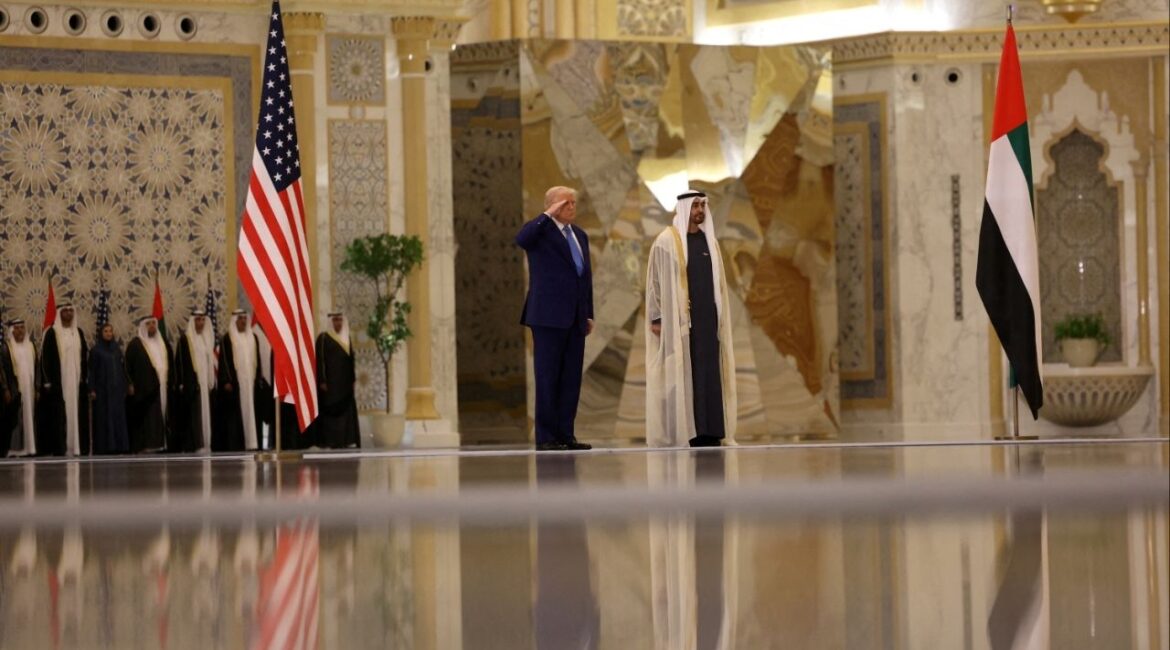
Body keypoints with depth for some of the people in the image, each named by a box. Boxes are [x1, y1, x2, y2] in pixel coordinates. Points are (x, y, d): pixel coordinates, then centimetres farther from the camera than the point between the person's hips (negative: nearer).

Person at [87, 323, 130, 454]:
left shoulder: (117, 349, 11)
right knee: (103, 418, -4)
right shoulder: (96, 350, -2)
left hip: (117, 389, 5)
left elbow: (122, 368, 14)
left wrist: (125, 386, 9)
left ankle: (119, 445, 4)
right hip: (102, 388, -5)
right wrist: (92, 389, -11)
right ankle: (103, 446, -3)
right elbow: (92, 371, -5)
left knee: (118, 416, 2)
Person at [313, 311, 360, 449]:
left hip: (345, 383, 6)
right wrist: (322, 381, -16)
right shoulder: (323, 338, -4)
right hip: (330, 382, -6)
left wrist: (352, 379, 11)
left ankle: (344, 440, 3)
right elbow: (320, 360, -9)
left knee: (346, 411, 2)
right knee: (330, 411, -6)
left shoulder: (346, 338, 14)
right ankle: (331, 441, -5)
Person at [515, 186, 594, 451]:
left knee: (571, 379, 5)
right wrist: (548, 216, -20)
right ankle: (546, 437, -4)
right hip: (549, 317, -7)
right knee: (548, 377, -5)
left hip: (575, 319, 7)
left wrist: (589, 314, 17)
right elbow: (521, 239, -27)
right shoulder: (540, 230, -3)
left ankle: (565, 435, 8)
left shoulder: (580, 235, 19)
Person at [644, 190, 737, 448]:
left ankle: (707, 430, 2)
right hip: (678, 318, -6)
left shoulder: (709, 240, 13)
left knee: (708, 372, 2)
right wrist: (656, 318, -12)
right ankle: (679, 429, -6)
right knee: (681, 371, -6)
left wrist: (720, 317, 13)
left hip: (706, 317, 6)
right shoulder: (667, 240, -5)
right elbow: (656, 280, -6)